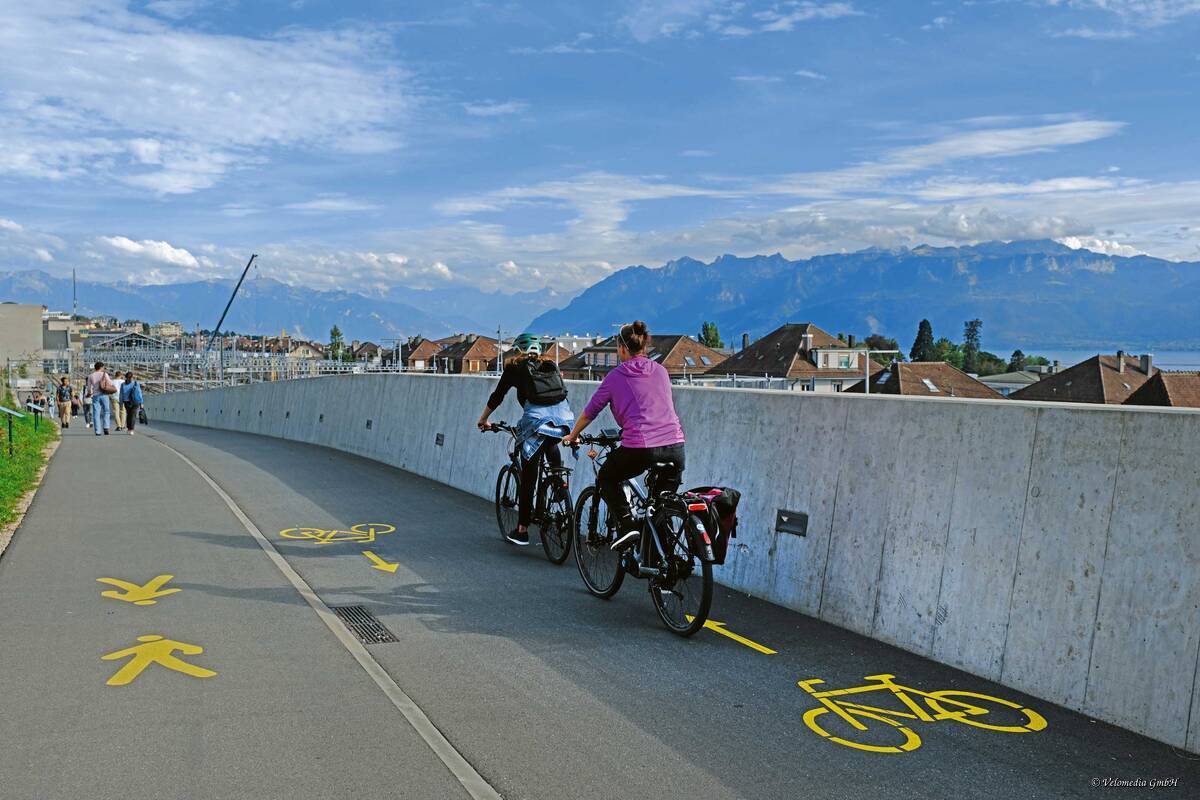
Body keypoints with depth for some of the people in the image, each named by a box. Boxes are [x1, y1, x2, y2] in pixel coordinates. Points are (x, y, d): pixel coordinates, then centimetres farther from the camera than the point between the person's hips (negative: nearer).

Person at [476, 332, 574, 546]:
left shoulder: (515, 367, 17)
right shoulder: (550, 364, 27)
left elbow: (497, 396, 23)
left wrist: (483, 420, 38)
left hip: (537, 418, -4)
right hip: (563, 416, 4)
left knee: (528, 477, 5)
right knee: (549, 445, 40)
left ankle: (522, 530, 9)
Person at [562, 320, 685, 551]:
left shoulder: (616, 376, 7)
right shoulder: (661, 371, 18)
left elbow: (590, 411, 16)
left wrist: (573, 435, 32)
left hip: (640, 448, -4)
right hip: (675, 447, 4)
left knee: (606, 479, 21)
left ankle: (627, 525, 3)